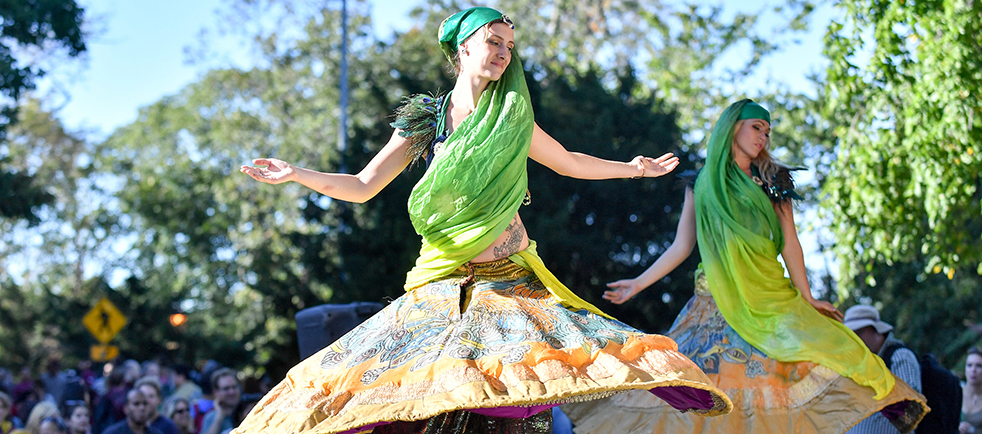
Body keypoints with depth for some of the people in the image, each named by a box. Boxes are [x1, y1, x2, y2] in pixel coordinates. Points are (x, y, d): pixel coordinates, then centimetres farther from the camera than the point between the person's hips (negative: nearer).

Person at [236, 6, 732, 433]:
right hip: (443, 283, -1)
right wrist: (297, 174, -5)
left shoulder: (513, 120, 10)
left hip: (514, 280, 1)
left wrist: (632, 168, 27)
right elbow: (362, 186, 7)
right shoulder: (424, 120, 6)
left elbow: (569, 162, 28)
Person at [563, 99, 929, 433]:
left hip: (770, 295, 0)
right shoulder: (701, 184, 10)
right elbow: (681, 247, 12)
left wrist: (806, 297, 1)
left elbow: (789, 243, 7)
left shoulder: (771, 182, 10)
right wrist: (639, 283, 9)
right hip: (717, 299, 0)